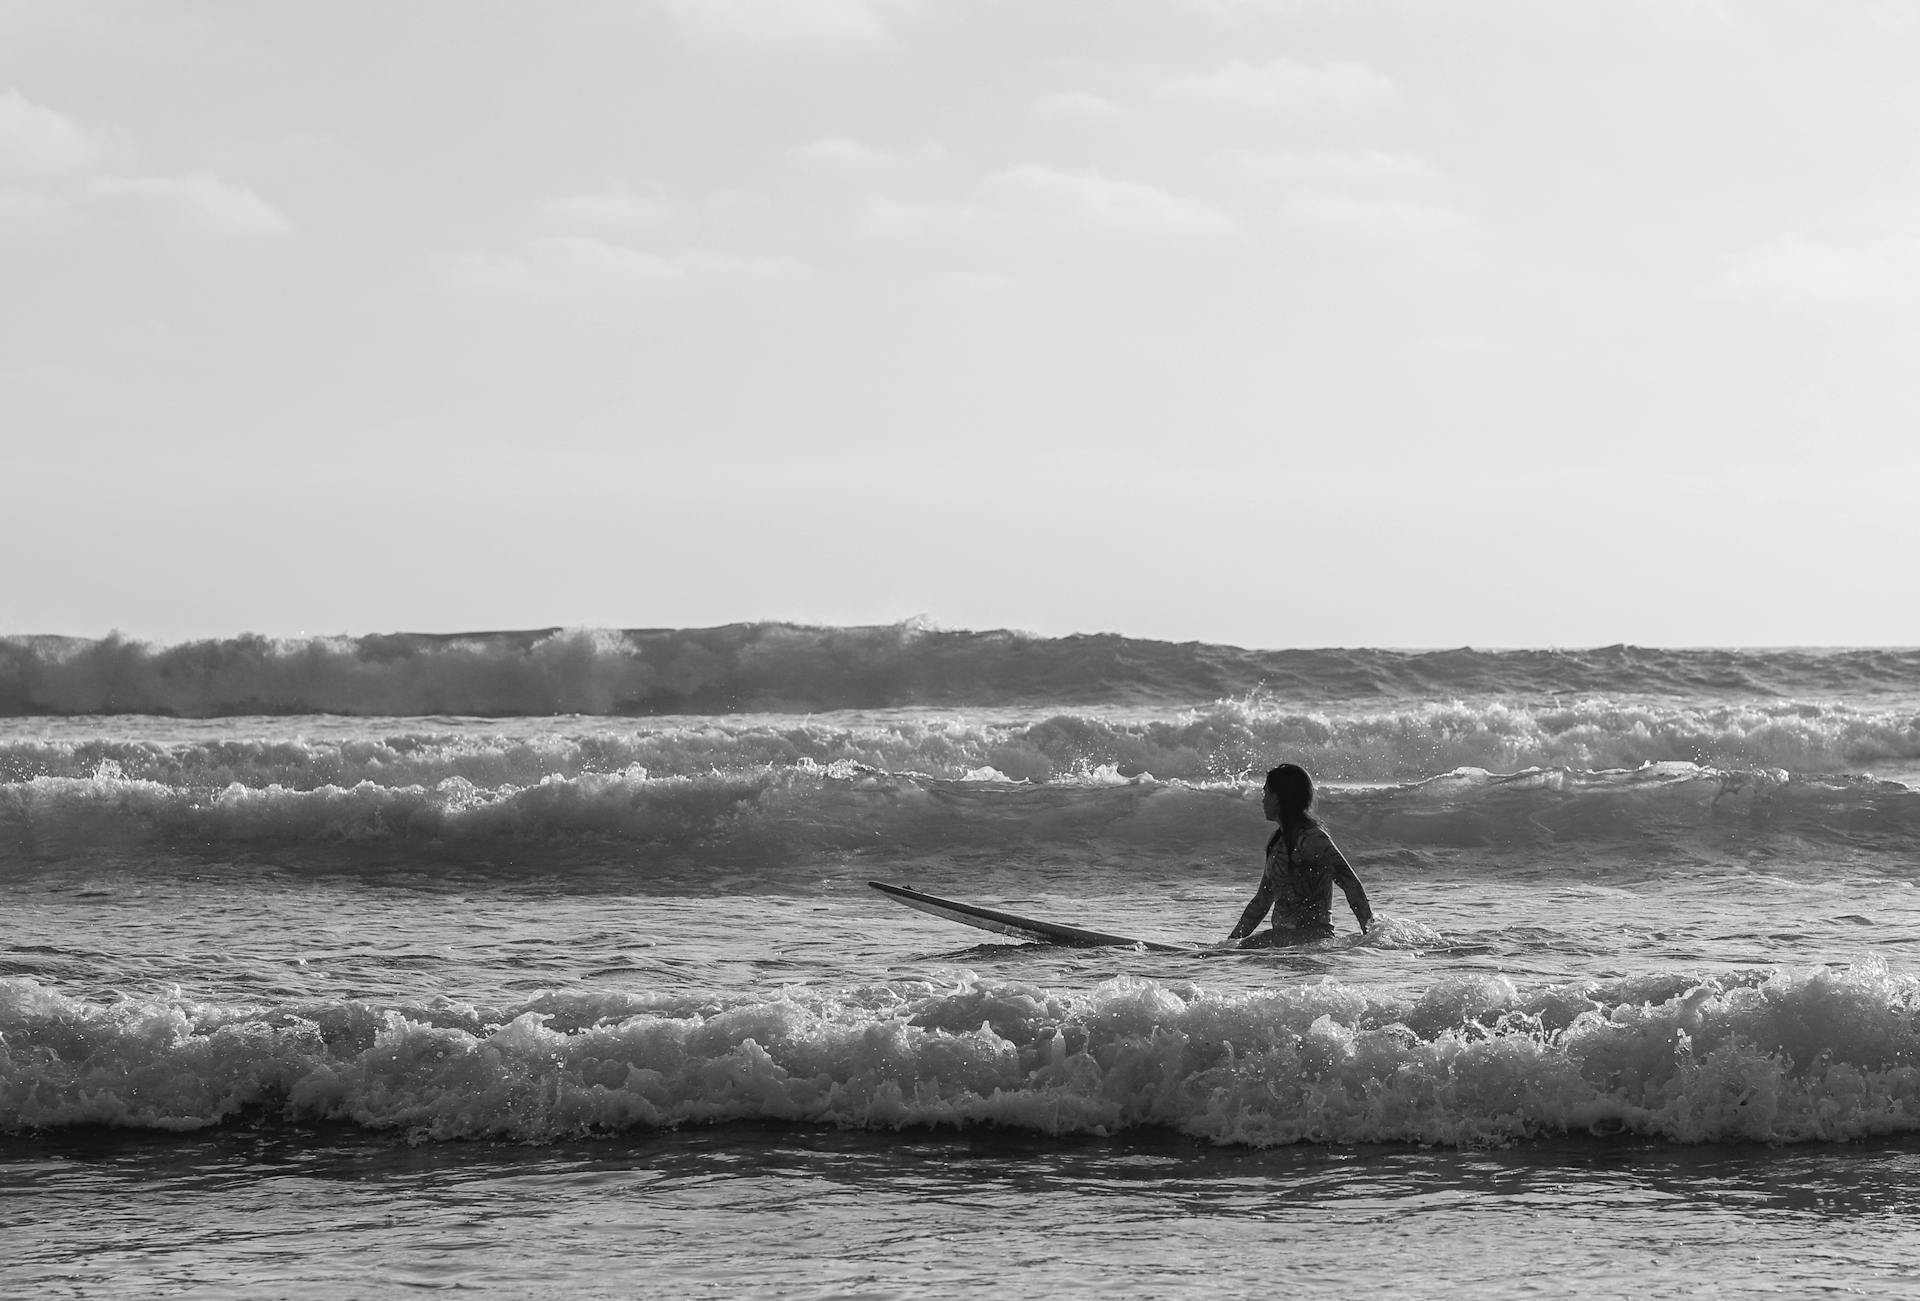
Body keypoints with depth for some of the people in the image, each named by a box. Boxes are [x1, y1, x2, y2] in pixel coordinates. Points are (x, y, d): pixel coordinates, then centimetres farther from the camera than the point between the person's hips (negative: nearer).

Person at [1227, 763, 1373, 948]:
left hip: (1311, 935, -9)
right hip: (1283, 935, 9)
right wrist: (1233, 939, 22)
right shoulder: (1278, 841, 18)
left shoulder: (1310, 838, -11)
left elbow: (1352, 884, -14)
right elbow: (1263, 898, 25)